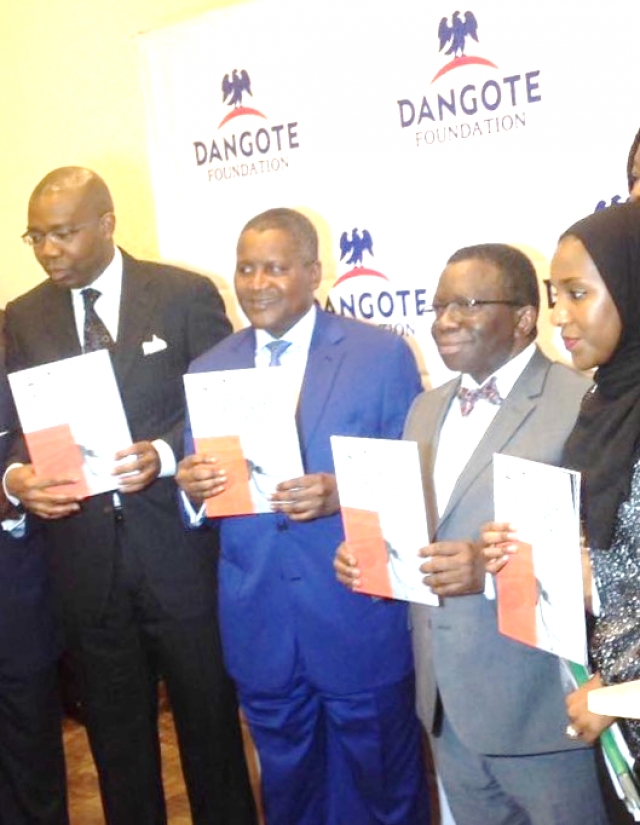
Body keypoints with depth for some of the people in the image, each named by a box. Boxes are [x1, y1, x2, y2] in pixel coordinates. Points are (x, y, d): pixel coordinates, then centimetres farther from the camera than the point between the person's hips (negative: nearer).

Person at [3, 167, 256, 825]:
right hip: (82, 554, 3)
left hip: (178, 545, -2)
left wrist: (163, 454, -21)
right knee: (114, 729, 17)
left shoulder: (186, 295, -3)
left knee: (208, 715, 12)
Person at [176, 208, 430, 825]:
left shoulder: (382, 355, -6)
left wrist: (343, 494, -24)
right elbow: (201, 495, 9)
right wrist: (191, 487, -15)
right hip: (258, 628, 4)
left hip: (361, 623, -3)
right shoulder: (208, 370, 6)